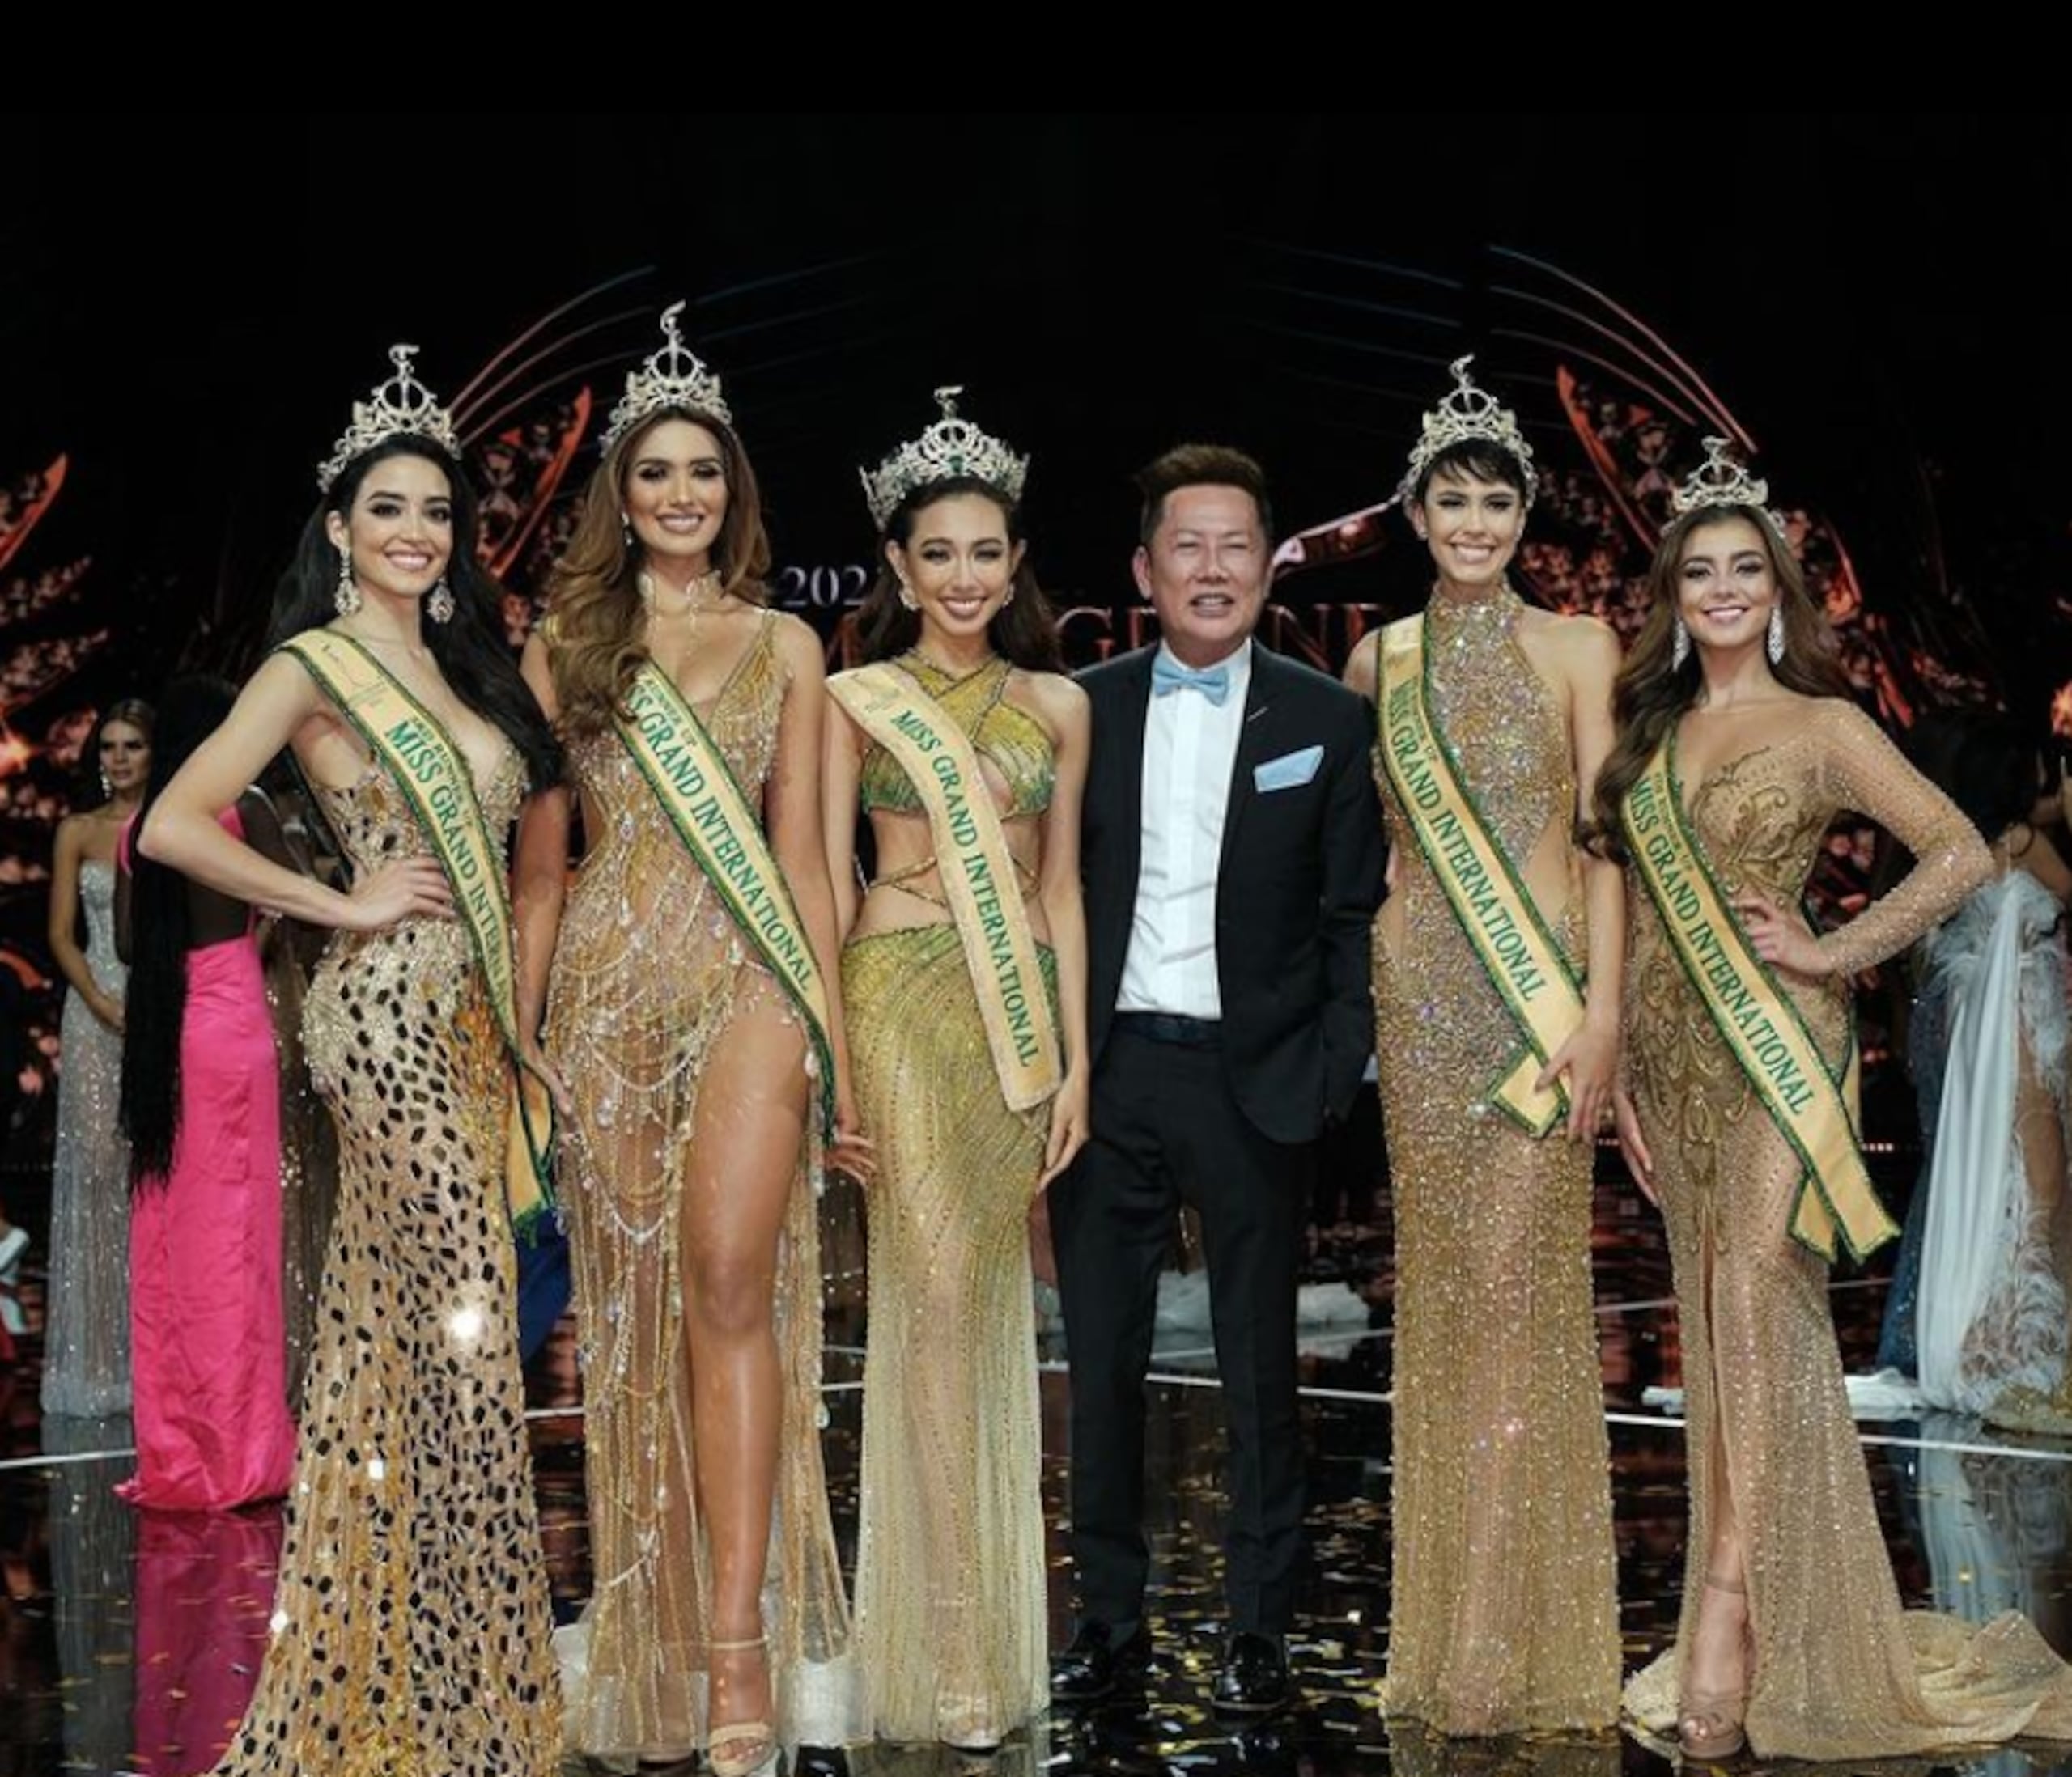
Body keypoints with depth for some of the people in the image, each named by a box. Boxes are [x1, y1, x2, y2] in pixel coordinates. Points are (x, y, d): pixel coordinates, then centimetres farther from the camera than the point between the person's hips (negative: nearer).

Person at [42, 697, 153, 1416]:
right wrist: (104, 1006, -9)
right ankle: (99, 1355, 1)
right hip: (95, 1012, 1)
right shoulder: (77, 832, 9)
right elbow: (61, 935, 6)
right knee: (96, 1165, -3)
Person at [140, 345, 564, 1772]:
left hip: (469, 1013, 7)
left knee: (400, 1333, 11)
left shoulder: (460, 666, 17)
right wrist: (343, 905, -12)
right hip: (391, 1011, -7)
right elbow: (173, 825, -15)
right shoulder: (318, 664, -5)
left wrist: (516, 1018, 10)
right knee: (466, 1327, -6)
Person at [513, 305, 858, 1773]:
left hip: (747, 979, -1)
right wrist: (515, 1034, 5)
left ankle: (743, 1642, -13)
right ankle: (656, 1651, 13)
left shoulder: (784, 643, 10)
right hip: (608, 987, 1)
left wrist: (828, 1025, 1)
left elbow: (800, 850, 8)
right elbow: (542, 863, 10)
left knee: (729, 1285, -14)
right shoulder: (564, 645, 11)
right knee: (630, 1305, 3)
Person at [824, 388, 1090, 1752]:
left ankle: (994, 1632, 18)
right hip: (903, 1001, -3)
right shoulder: (854, 699, 3)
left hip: (1020, 1014, 3)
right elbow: (828, 881, 0)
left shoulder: (1057, 703, 10)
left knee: (994, 1312, 7)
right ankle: (953, 1656, -3)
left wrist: (1076, 1060, 4)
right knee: (939, 1300, -9)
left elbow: (1061, 889, 10)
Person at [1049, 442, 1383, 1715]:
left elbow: (1355, 917, 1)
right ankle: (1112, 1614, 21)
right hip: (1106, 1072, 2)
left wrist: (1335, 1074, -7)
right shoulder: (1082, 711, 5)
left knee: (1260, 1363, 7)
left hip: (1252, 1079, -2)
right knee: (1102, 1358, 9)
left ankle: (1262, 1626, 18)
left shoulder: (1327, 722, 2)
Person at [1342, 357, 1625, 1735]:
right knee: (1439, 1282, 5)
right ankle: (1446, 1620, 15)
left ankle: (1508, 1638, -3)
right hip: (1418, 989, 3)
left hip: (1540, 985, -3)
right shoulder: (1379, 659, 11)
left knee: (1517, 1284, -7)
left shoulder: (1577, 650, 2)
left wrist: (1603, 1009, -12)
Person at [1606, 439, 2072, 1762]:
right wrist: (1621, 1069, 10)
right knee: (1717, 1329, 6)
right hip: (1671, 1054, 5)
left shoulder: (1824, 727, 0)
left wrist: (1832, 954, -11)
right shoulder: (1652, 734, 14)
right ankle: (1751, 1634, 13)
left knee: (1757, 1307, -14)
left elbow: (1961, 854, -6)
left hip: (1775, 1048, -5)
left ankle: (1725, 1619, -15)